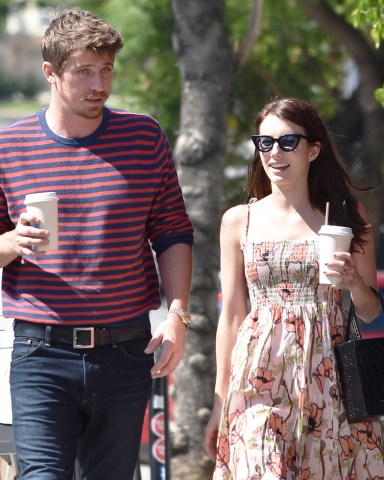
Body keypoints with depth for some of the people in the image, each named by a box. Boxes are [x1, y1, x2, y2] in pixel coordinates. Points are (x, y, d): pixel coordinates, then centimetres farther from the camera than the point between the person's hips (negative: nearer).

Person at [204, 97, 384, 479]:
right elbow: (231, 315, 10)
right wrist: (220, 401, 9)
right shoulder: (239, 221, 7)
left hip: (329, 377, 0)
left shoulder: (347, 217, 5)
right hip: (261, 377, 0)